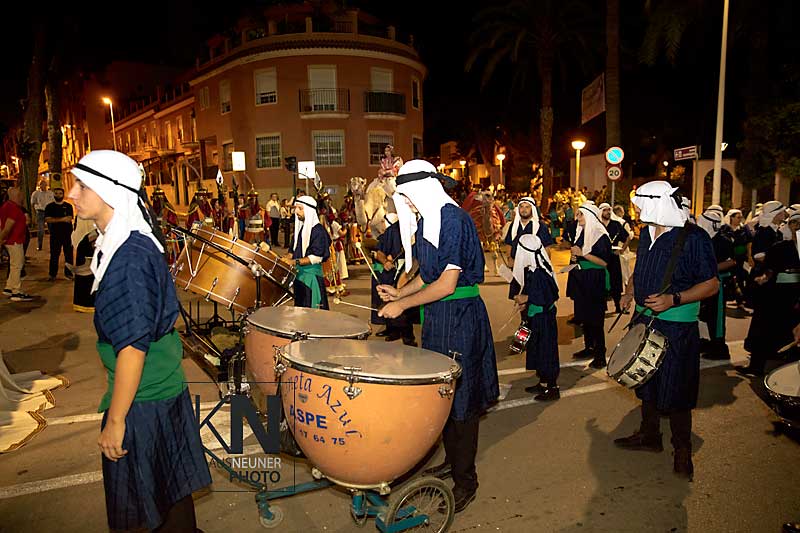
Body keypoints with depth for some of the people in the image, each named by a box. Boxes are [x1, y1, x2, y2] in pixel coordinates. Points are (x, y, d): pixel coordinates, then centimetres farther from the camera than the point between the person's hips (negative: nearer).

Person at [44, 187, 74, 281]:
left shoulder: (68, 206, 7)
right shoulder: (49, 206, 7)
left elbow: (69, 219, -6)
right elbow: (47, 219, -7)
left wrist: (55, 219, -14)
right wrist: (62, 219, -14)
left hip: (67, 234, 0)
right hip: (55, 234, 0)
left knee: (69, 254, 2)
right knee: (54, 255, 3)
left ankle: (68, 273, 10)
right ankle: (52, 274, 11)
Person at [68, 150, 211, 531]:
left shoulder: (128, 257, -24)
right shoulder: (126, 243, 6)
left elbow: (133, 347, -25)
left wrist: (115, 421, -18)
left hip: (144, 400, -9)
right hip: (164, 387, 9)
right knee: (168, 493, 24)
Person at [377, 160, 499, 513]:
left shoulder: (454, 219, -17)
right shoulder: (424, 221, 11)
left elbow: (447, 284, -22)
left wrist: (402, 305, -17)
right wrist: (399, 292, 4)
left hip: (459, 316, -9)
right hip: (436, 316, 9)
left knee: (461, 398, 2)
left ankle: (465, 480, 17)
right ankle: (452, 460, 37)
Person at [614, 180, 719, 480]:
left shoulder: (694, 238, -15)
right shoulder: (647, 234, 8)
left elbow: (712, 285, -14)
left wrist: (673, 299, -26)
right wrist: (630, 292, 6)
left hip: (677, 327, -7)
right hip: (645, 321, 7)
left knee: (675, 391, 2)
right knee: (647, 382, 18)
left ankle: (682, 452, 22)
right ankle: (649, 436, 36)